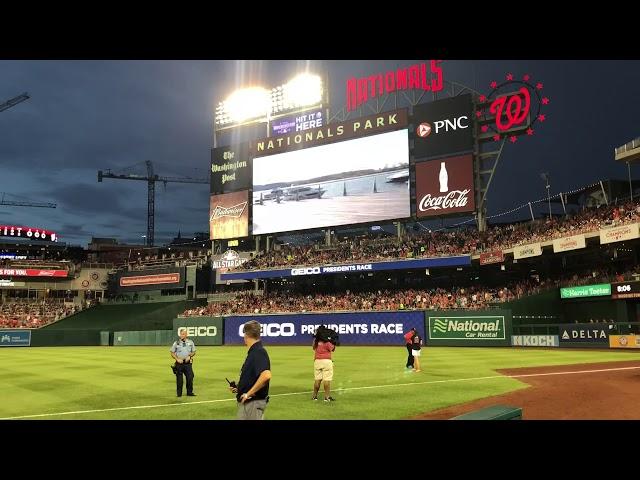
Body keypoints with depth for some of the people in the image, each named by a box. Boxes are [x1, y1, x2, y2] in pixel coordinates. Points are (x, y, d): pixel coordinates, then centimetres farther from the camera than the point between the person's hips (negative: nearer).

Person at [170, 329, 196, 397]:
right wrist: (177, 359, -10)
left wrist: (189, 356, -6)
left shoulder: (190, 342, 7)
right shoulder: (176, 343, 2)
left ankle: (189, 392, 8)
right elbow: (172, 353, 5)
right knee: (179, 378, 1)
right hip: (179, 363, -1)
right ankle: (179, 393, 12)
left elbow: (193, 352, 13)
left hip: (188, 363, 1)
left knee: (190, 377, -3)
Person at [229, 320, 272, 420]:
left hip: (253, 403, -10)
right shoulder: (252, 352, 13)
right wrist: (239, 388, 11)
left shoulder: (258, 352, -18)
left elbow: (266, 375, -32)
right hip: (245, 402, 10)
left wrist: (249, 393, -25)